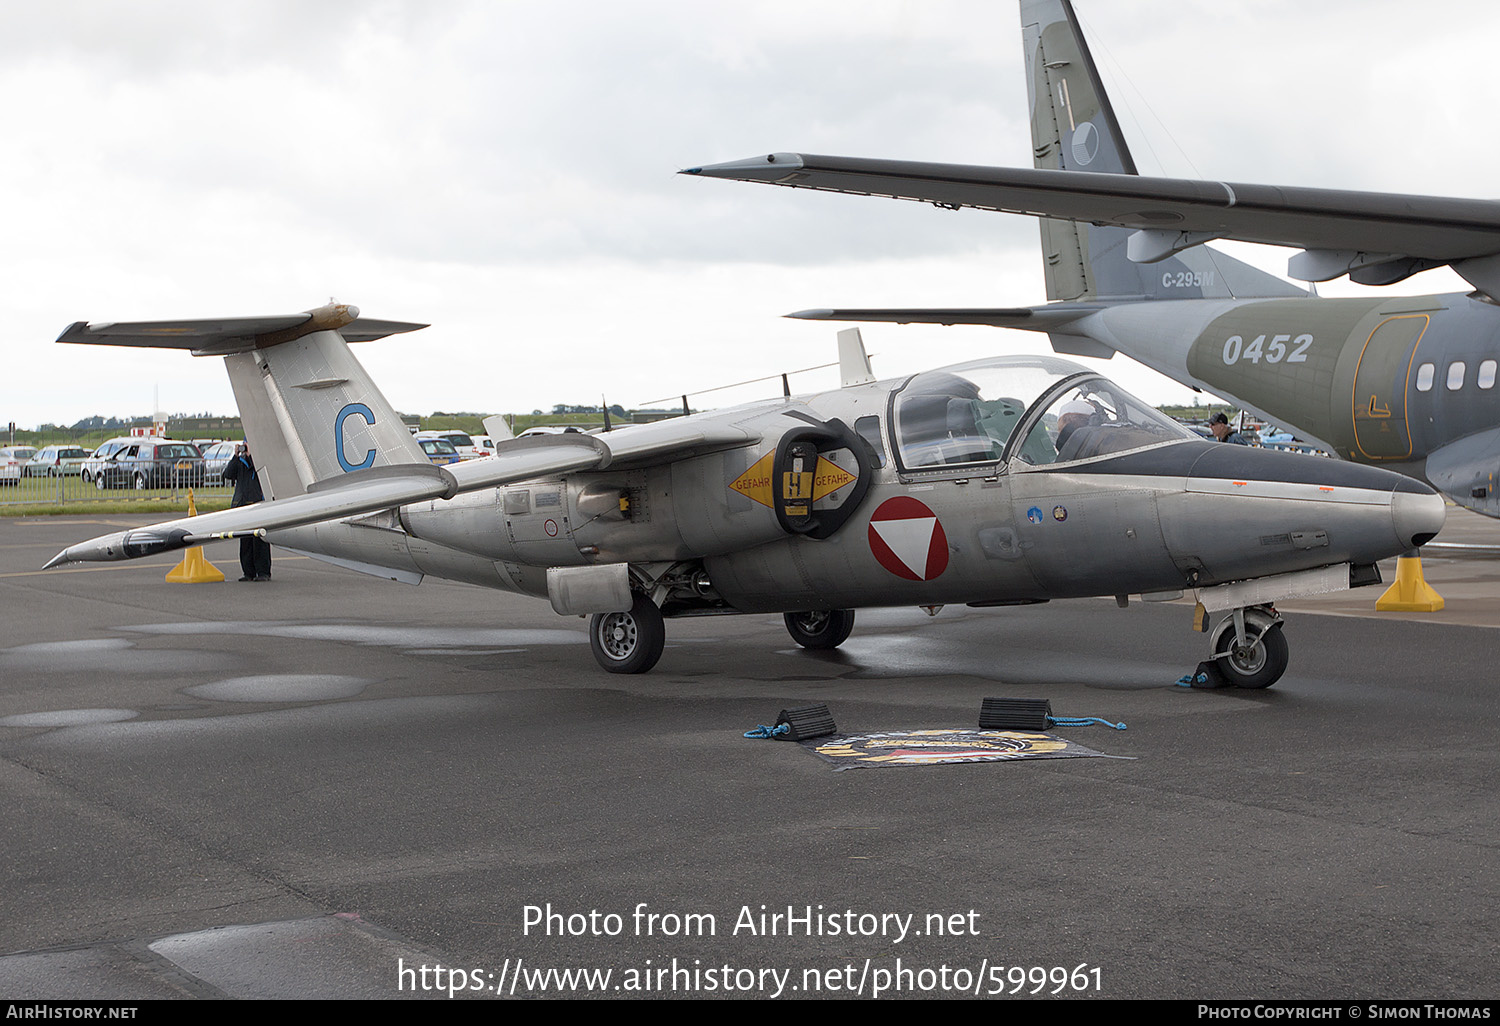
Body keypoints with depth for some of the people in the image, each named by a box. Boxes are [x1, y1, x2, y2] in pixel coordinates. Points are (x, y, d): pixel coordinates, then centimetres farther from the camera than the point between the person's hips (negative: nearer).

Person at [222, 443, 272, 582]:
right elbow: (228, 475, 2)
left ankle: (263, 572, -5)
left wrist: (250, 456, -14)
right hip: (241, 504, 5)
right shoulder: (240, 461, 15)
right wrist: (236, 457, -5)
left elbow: (260, 473, -16)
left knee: (259, 540, -9)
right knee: (245, 541, 5)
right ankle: (249, 572, 10)